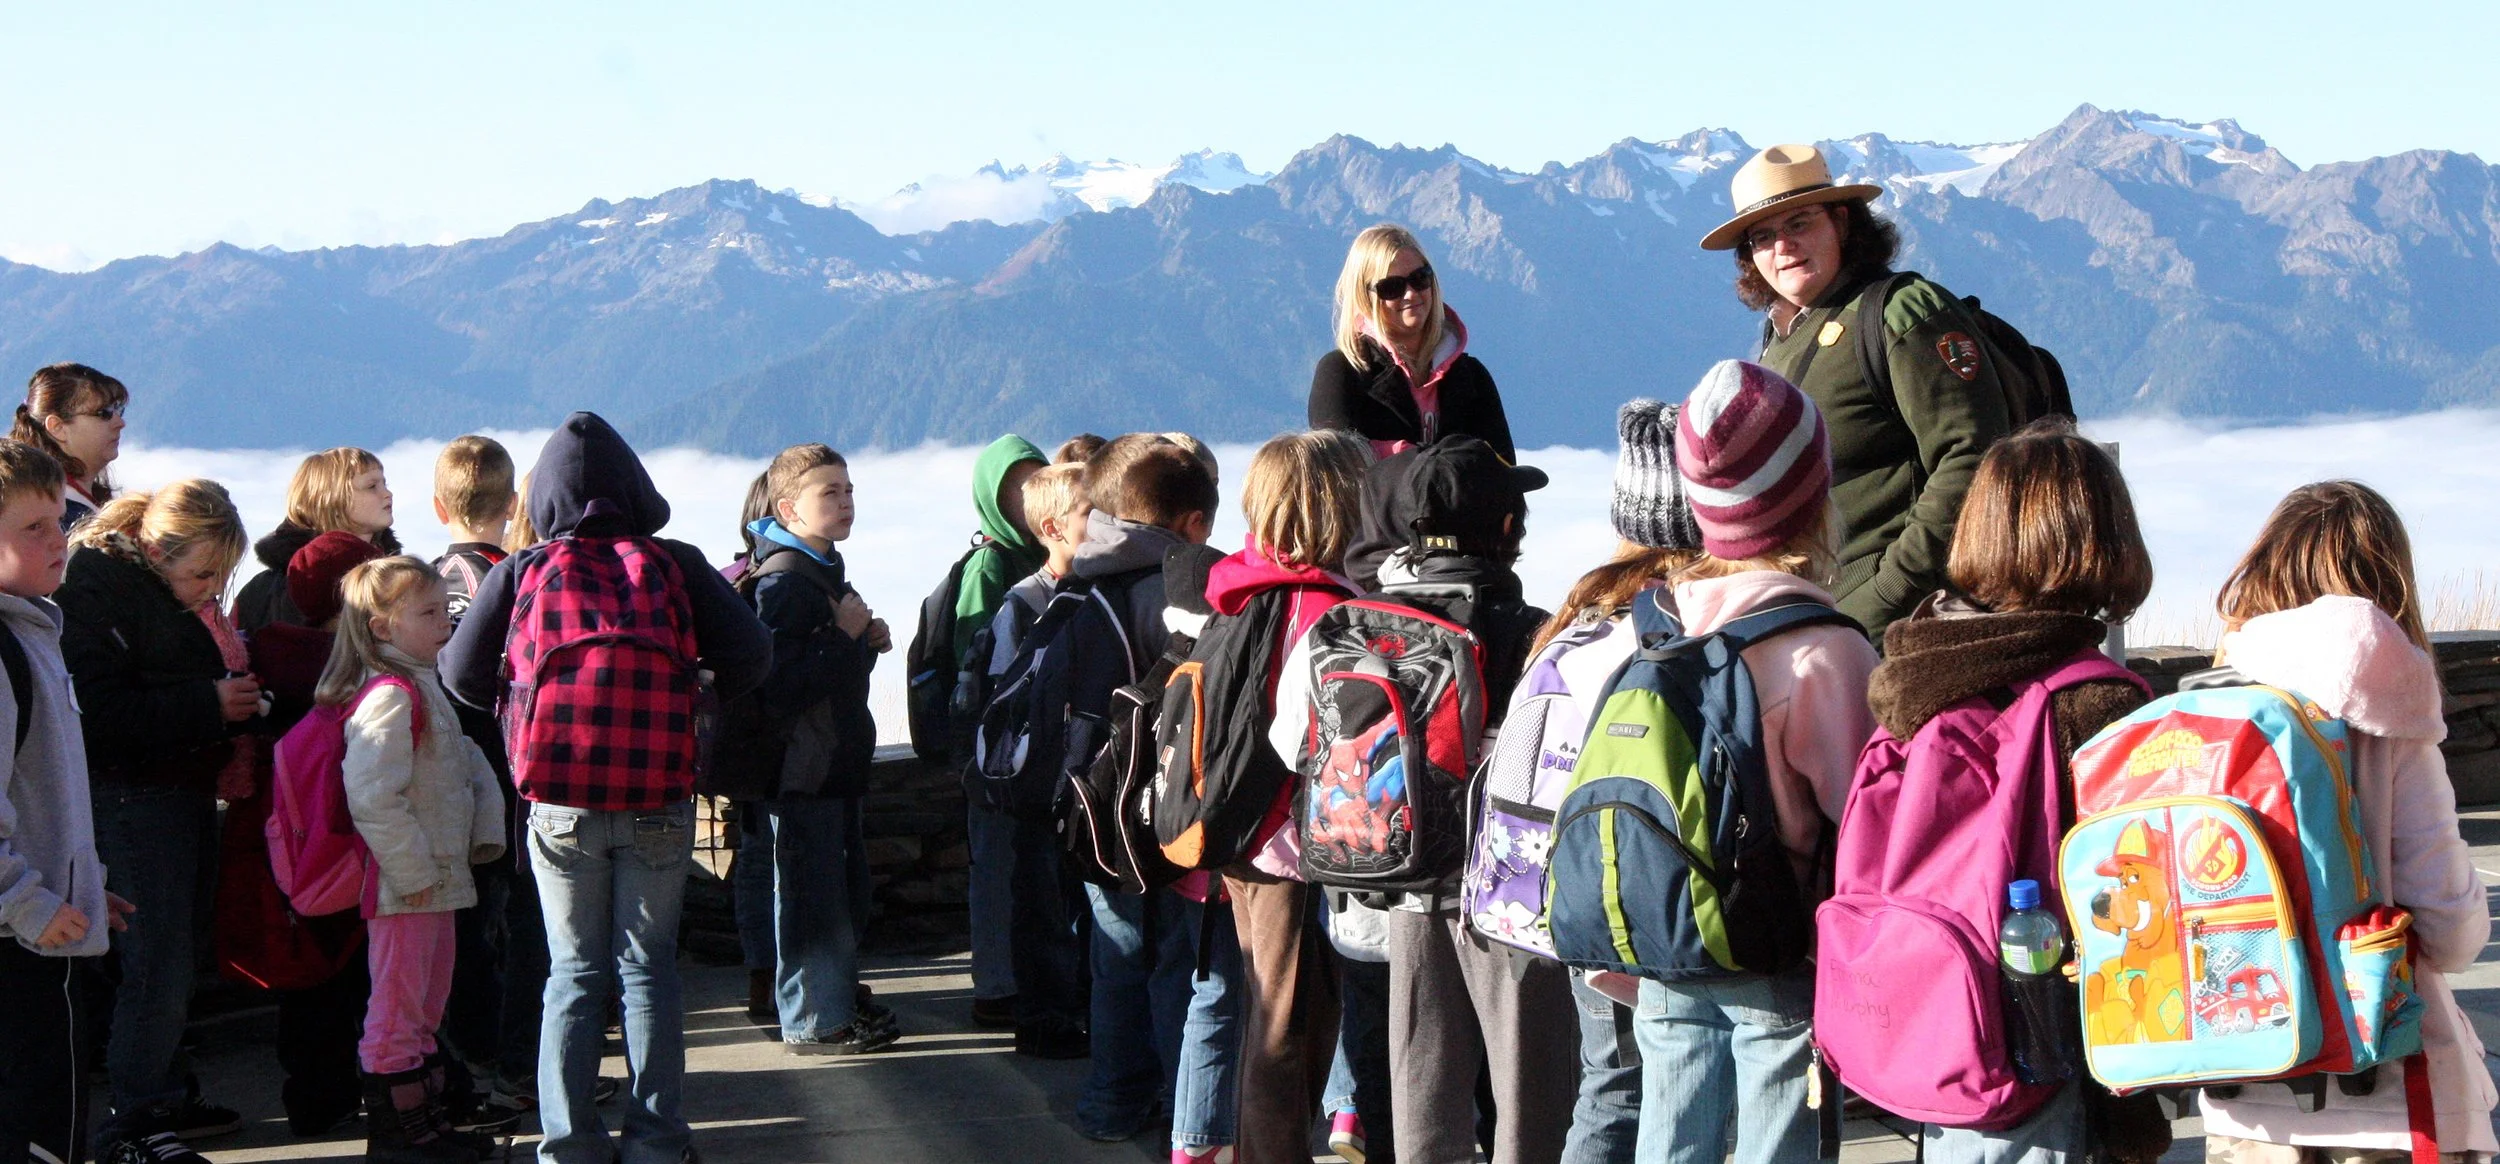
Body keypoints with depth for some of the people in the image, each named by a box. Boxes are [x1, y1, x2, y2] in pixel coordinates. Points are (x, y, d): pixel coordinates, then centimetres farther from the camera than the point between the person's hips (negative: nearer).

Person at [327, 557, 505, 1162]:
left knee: (427, 1005, 18)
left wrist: (486, 833, 7)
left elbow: (469, 764, 21)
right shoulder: (390, 696, -19)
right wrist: (413, 871, -21)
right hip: (403, 884, -10)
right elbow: (372, 795, -27)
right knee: (397, 1006, -2)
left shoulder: (424, 688, 14)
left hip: (436, 878, 10)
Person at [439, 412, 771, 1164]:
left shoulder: (519, 573, -3)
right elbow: (750, 657, -7)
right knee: (649, 967, 9)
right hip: (659, 803, 0)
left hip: (559, 808, 0)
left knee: (574, 972, 10)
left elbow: (462, 674, 1)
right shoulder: (677, 567, -3)